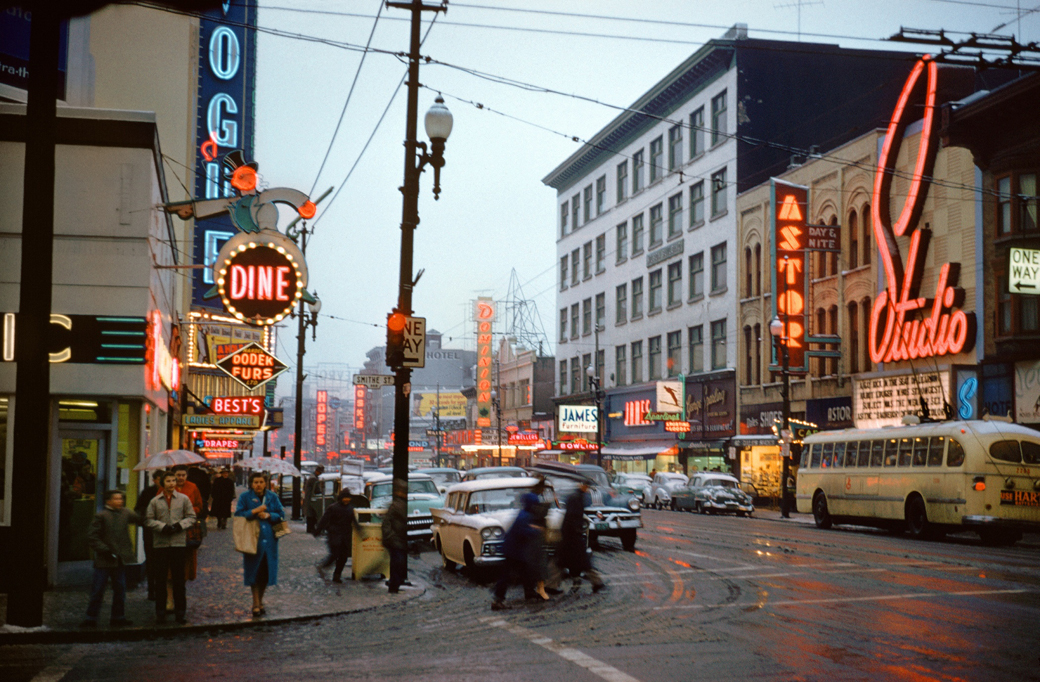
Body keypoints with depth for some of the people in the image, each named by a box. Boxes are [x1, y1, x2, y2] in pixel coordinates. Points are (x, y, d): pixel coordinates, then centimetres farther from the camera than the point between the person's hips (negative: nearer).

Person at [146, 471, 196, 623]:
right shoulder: (155, 501, 6)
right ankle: (160, 612, 10)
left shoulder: (183, 499, 7)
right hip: (160, 544, 0)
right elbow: (149, 520, 3)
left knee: (179, 579, 3)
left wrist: (180, 525, -10)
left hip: (179, 543, 0)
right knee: (160, 579, 3)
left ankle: (180, 612, 10)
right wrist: (163, 527, -12)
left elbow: (191, 517, 7)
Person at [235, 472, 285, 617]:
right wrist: (255, 511, -15)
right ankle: (256, 604, 7)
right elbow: (238, 515, -5)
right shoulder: (245, 497, 1)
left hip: (269, 540, 2)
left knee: (266, 572, 6)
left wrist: (268, 515, -11)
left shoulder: (272, 497, 8)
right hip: (253, 539, -2)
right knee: (254, 572, -1)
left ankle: (260, 601, 22)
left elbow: (281, 515, 6)